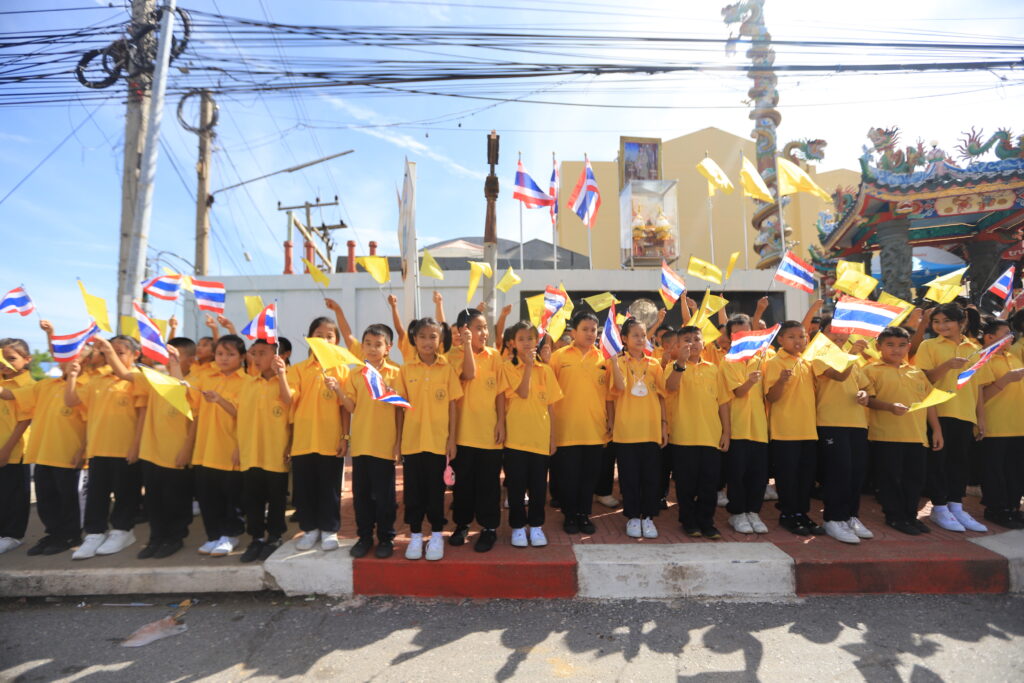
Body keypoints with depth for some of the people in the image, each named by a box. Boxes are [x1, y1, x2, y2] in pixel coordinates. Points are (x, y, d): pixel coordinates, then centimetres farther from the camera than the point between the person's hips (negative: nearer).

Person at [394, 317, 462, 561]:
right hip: (411, 440, 1)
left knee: (436, 490, 9)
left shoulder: (447, 369, -1)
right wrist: (397, 439, 3)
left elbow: (452, 406, 1)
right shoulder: (406, 369, 1)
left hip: (438, 440, -1)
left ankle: (437, 536, 24)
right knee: (413, 490, 10)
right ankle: (415, 536, 25)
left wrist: (452, 439, -3)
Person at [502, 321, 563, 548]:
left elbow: (550, 406, 8)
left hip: (540, 437, 2)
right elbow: (523, 393, -17)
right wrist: (528, 365, -17)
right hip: (516, 437, -2)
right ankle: (518, 527, 21)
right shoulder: (509, 368, -2)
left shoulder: (545, 370, 6)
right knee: (516, 486, 6)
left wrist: (552, 436, 6)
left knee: (538, 486, 9)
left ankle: (536, 525, 25)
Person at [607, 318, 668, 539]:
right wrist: (613, 358, -24)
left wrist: (664, 424, 6)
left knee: (651, 475, 7)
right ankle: (632, 517, 20)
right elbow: (620, 386, -20)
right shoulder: (620, 362, -1)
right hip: (626, 429, -2)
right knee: (629, 476, 6)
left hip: (651, 429, 3)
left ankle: (648, 517, 22)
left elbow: (661, 395, 10)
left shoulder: (654, 364, 8)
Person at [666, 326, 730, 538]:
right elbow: (671, 387, -23)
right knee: (686, 482, 6)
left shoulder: (712, 368, 10)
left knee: (709, 481, 7)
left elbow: (723, 401, 11)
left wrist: (726, 431, 5)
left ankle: (706, 522, 21)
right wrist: (681, 362, -36)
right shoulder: (674, 367, 0)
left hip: (712, 435, 3)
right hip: (683, 435, -3)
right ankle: (688, 521, 21)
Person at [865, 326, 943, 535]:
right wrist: (890, 406, -25)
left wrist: (937, 430, 12)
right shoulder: (873, 370, -1)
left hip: (917, 436, 5)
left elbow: (930, 401, 16)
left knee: (915, 478, 12)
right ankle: (894, 516, 16)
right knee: (890, 478, 2)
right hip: (886, 436, -5)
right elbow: (868, 399, -9)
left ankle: (910, 514, 27)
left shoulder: (917, 373, 15)